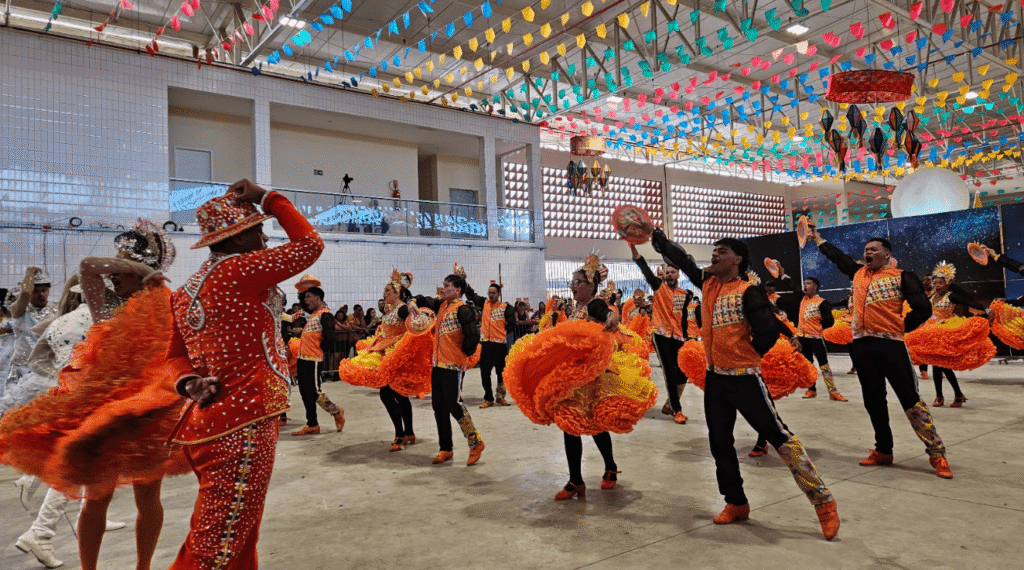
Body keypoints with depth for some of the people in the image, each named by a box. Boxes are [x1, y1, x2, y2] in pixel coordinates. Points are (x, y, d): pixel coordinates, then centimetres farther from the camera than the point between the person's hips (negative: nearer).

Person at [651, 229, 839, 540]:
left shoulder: (748, 291, -12)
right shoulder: (708, 283, 7)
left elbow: (769, 330, -16)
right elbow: (680, 258, 13)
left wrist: (748, 355, -3)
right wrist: (655, 235, 12)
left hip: (744, 377, -7)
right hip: (714, 377, 7)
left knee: (779, 436, -6)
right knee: (720, 443, 13)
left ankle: (823, 502, 6)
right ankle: (736, 503, 30)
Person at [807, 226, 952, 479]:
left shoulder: (901, 277, 3)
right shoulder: (858, 272, 17)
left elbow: (923, 309, -1)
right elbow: (836, 256, 33)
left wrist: (899, 326, 2)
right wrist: (818, 239, 41)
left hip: (890, 344, -5)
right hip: (862, 344, 5)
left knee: (910, 398, -6)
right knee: (873, 400, 11)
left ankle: (937, 454, 3)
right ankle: (883, 451, 22)